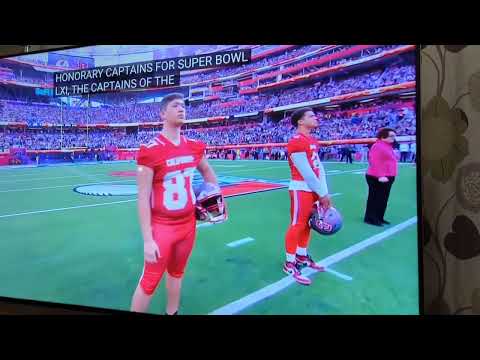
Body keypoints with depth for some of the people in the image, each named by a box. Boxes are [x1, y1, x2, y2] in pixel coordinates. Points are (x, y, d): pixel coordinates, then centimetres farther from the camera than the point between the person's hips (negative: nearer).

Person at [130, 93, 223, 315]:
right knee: (149, 282, 1)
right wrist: (147, 239, -18)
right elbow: (143, 198, -17)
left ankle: (172, 313, 39)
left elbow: (206, 171, 25)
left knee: (176, 274, 21)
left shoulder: (195, 147, 3)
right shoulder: (150, 151, -17)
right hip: (162, 227, -6)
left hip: (188, 224, 6)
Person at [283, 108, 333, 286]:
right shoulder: (296, 142, -16)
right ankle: (290, 264, 9)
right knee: (297, 225, -2)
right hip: (301, 189, -9)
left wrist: (324, 192, 3)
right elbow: (306, 172, -18)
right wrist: (322, 193, -13)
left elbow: (319, 167, 9)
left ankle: (302, 257, 32)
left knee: (307, 224, 17)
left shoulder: (313, 141, 14)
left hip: (313, 189, 9)